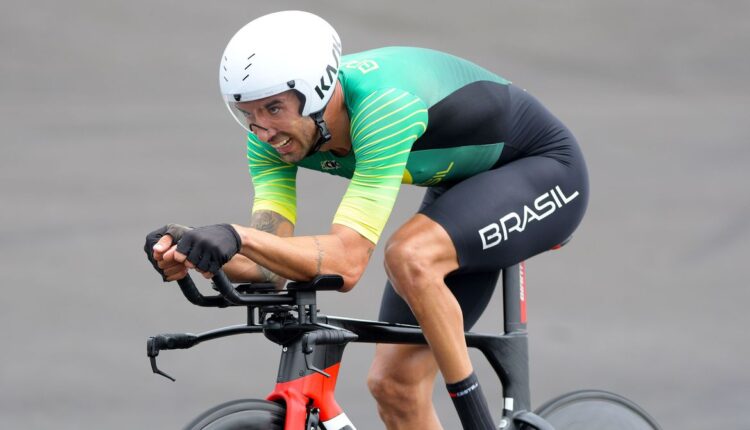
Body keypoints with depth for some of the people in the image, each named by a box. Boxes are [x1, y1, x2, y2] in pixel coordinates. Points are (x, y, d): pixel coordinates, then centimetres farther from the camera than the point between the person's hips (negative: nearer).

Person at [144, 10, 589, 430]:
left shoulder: (385, 105, -38)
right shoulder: (273, 135, -16)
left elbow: (346, 262, -43)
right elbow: (271, 262, -22)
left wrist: (237, 236, -55)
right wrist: (195, 253, -42)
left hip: (544, 170, -8)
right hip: (461, 187, 8)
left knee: (409, 257, -35)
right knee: (394, 383, -2)